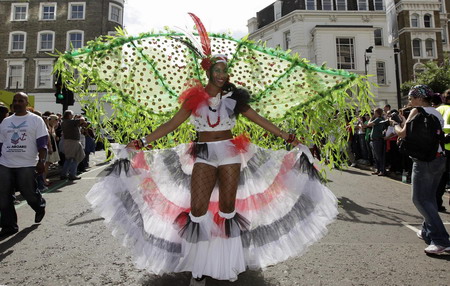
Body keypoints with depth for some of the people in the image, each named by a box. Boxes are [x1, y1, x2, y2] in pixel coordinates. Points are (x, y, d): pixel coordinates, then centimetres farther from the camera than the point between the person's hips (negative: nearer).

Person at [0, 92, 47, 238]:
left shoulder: (36, 120, -1)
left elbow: (42, 143, -7)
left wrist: (41, 161, -16)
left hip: (27, 165, -5)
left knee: (29, 193, 1)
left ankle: (40, 206, 34)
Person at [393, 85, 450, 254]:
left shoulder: (417, 111, -8)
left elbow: (403, 133, -12)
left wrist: (396, 124, 7)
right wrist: (404, 121, 18)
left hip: (424, 160, -9)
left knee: (420, 199, -5)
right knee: (429, 197, 18)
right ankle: (428, 232, 27)